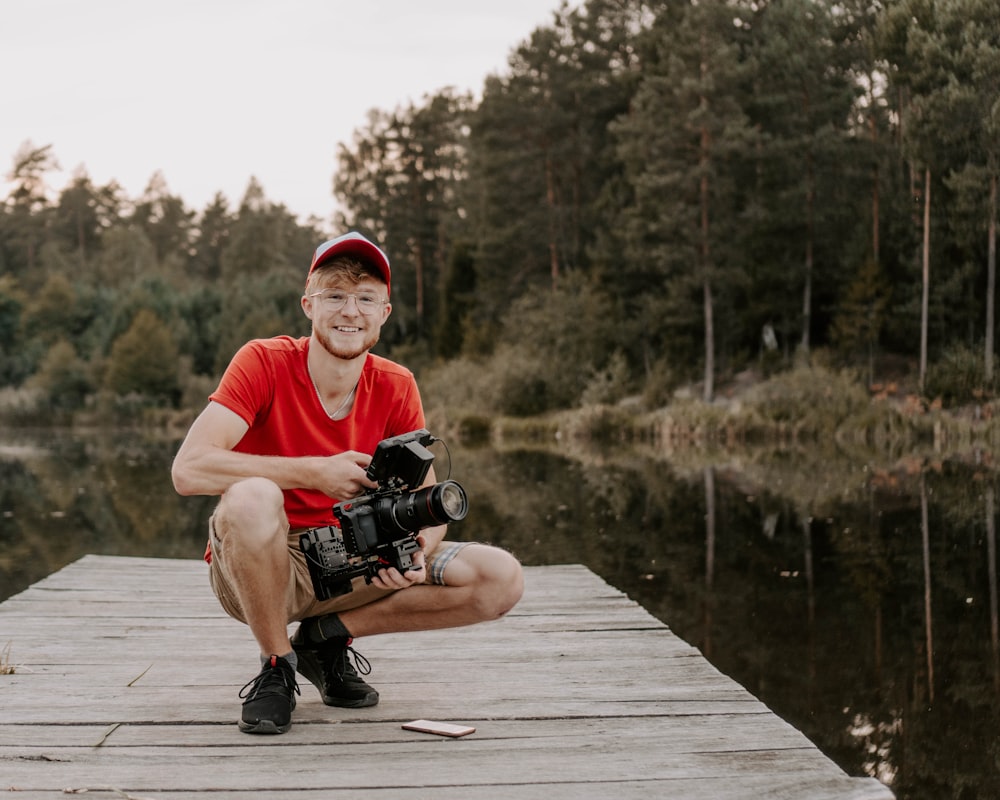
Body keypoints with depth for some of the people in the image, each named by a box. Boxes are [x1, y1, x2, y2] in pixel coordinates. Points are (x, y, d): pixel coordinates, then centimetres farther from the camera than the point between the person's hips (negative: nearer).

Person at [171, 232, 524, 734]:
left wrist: (422, 546, -22)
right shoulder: (264, 362, -14)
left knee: (501, 579, -13)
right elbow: (188, 469, -26)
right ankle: (277, 665, -11)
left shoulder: (396, 387, -2)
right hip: (254, 567, -4)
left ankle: (327, 636, 2)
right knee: (253, 496, -39)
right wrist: (316, 473, -27)